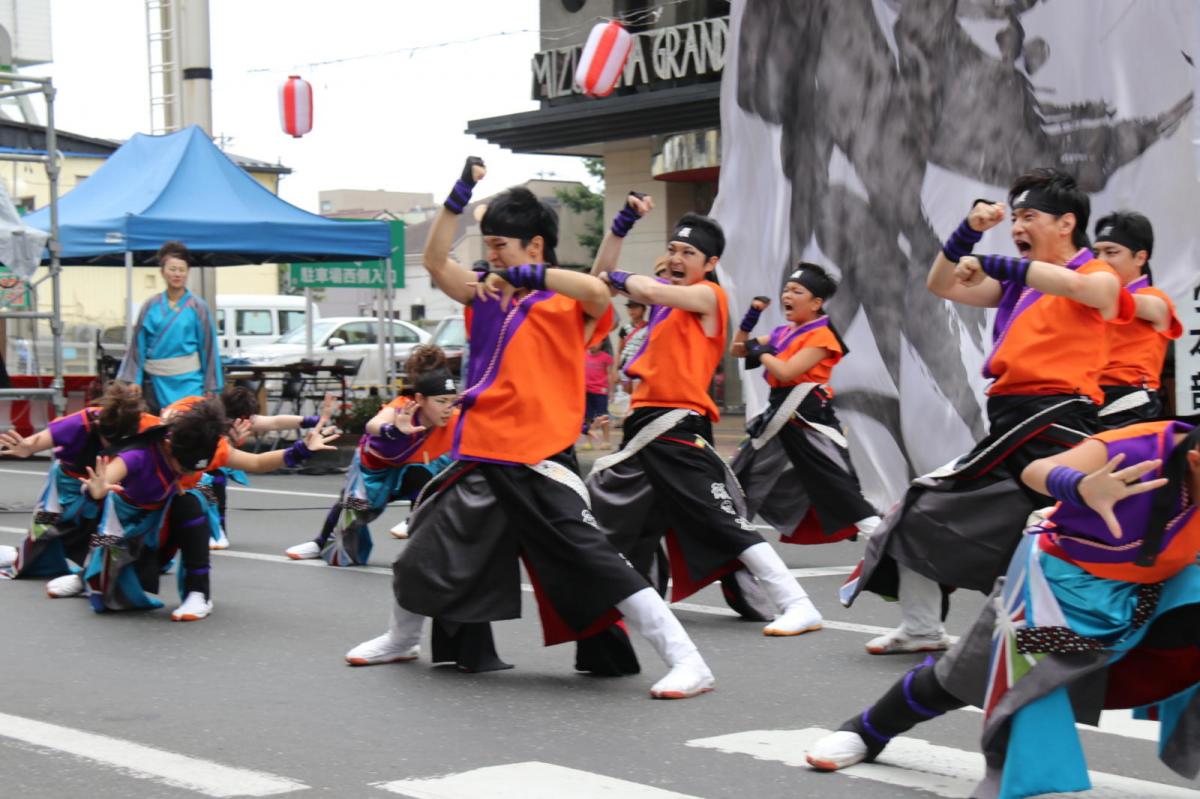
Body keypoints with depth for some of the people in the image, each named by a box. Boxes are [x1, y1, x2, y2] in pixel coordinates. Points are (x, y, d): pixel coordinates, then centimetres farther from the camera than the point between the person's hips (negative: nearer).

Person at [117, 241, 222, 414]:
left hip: (188, 381, -2)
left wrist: (211, 388, -3)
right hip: (156, 382, 2)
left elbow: (208, 348, -1)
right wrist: (134, 380, -1)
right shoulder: (151, 307, 4)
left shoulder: (197, 307, -2)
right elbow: (138, 346, 6)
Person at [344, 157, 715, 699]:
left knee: (596, 564, -17)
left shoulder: (566, 304, -5)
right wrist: (461, 192, 0)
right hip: (479, 459, 7)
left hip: (538, 463, -7)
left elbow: (599, 292, -26)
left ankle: (687, 663, -15)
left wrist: (525, 274, -19)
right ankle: (401, 640, 49)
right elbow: (435, 260, 8)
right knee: (424, 558, 21)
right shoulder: (487, 297, 12)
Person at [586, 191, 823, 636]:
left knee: (726, 523, -17)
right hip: (645, 426, 9)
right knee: (607, 514, 19)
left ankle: (798, 608, -20)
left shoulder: (708, 295, -5)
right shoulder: (666, 294, 16)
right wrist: (623, 222, 11)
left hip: (679, 432, -9)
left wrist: (618, 278, 0)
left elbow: (647, 288, -21)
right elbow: (602, 275, 21)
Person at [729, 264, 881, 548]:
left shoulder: (821, 336, -11)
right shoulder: (782, 333, 14)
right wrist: (751, 316, 7)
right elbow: (737, 350, 21)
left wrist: (760, 350, -5)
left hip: (810, 419, -9)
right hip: (780, 415, 9)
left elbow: (785, 372, -22)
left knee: (838, 487, -17)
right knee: (741, 479, 17)